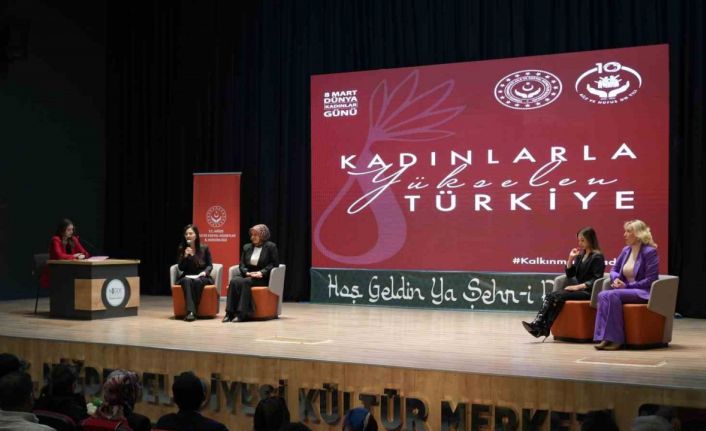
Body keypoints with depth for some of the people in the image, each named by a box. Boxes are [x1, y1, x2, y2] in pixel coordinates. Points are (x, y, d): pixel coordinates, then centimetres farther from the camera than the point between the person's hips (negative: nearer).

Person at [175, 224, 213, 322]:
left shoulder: (204, 248, 5)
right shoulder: (181, 249, 8)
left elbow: (210, 265, 6)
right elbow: (181, 268, 2)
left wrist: (205, 272, -15)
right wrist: (185, 256, -14)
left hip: (201, 277, -1)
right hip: (187, 277, 1)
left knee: (197, 281, -36)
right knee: (187, 281, -35)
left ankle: (193, 310, -36)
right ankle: (190, 311, -48)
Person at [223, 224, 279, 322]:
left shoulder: (271, 247, 3)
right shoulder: (247, 247, 17)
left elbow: (274, 263, -5)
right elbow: (242, 264, 14)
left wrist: (261, 272, -17)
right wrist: (247, 272, -8)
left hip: (262, 278, -5)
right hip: (248, 275, 5)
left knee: (245, 282, -34)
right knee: (234, 281, -27)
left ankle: (242, 313, -35)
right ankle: (230, 313, -32)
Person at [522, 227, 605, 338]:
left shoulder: (597, 257, -5)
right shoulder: (580, 255, 19)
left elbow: (597, 279, -14)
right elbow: (569, 274, 17)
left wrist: (579, 286, -20)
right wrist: (571, 258, 5)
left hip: (588, 291, -7)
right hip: (578, 289, 7)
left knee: (559, 296, -27)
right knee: (551, 295, -18)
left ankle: (544, 328, -28)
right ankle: (537, 323, -34)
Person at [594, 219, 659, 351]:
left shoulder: (650, 251, -8)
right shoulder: (626, 250, 13)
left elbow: (651, 280, -14)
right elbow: (614, 270, 20)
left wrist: (627, 286, -16)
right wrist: (616, 279, -5)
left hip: (643, 292, -7)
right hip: (626, 290, 7)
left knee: (613, 295, -32)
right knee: (602, 295, -24)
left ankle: (615, 339, -29)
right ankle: (605, 338, -31)